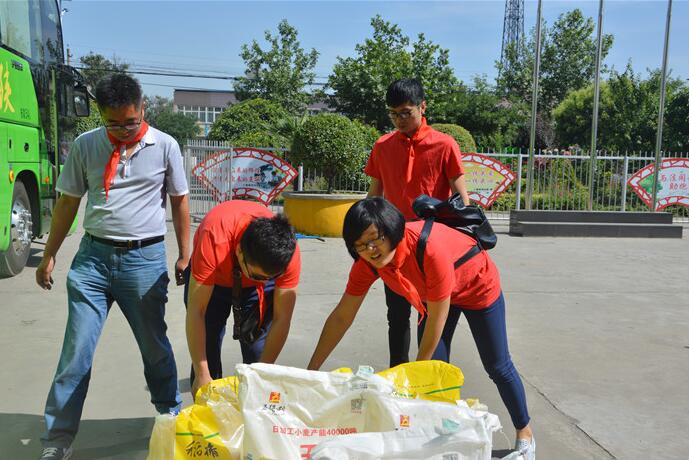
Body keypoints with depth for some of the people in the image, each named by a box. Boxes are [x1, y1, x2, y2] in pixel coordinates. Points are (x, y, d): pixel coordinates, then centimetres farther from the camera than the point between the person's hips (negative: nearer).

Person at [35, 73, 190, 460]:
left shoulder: (165, 146, -2)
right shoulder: (85, 146, 3)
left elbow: (180, 201, 5)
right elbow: (68, 203, 9)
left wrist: (185, 255, 5)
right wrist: (49, 256, 10)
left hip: (145, 259, -1)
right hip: (93, 256, 2)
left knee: (155, 346, 11)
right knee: (76, 350, 5)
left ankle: (172, 415, 32)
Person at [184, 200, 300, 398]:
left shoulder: (288, 251, -34)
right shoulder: (214, 240, -41)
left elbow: (282, 319, -26)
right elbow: (196, 311, -34)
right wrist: (202, 375, -32)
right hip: (211, 278, -1)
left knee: (258, 354, -5)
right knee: (206, 351, -5)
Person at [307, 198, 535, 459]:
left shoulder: (430, 248, -44)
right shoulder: (366, 262, -25)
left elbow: (436, 318, -33)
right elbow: (341, 317, -18)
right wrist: (312, 369, -18)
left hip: (478, 287, -4)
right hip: (433, 294, 5)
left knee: (498, 367, 8)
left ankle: (524, 433, 32)